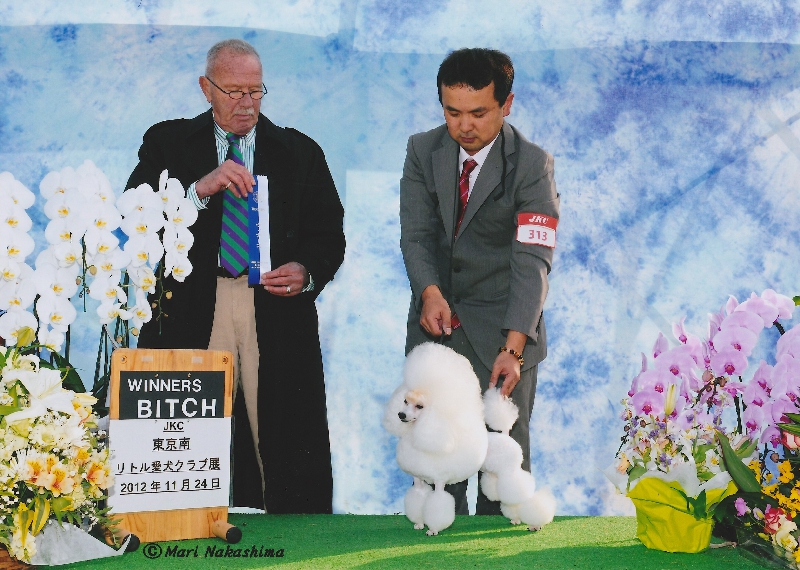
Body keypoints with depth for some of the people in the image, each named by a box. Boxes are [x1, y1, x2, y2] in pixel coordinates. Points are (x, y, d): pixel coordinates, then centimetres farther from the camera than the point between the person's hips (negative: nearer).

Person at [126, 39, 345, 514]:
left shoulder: (300, 152, 16)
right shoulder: (167, 143, 12)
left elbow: (329, 233, 13)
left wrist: (306, 271, -9)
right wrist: (199, 189, -16)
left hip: (276, 311, 1)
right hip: (191, 311, -1)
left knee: (286, 450, -4)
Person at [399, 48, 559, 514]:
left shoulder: (533, 166, -11)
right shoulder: (423, 151, 2)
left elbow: (532, 262, -18)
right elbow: (417, 234, -3)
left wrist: (513, 347, -29)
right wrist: (430, 292, -24)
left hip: (502, 333, -3)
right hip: (436, 323, 3)